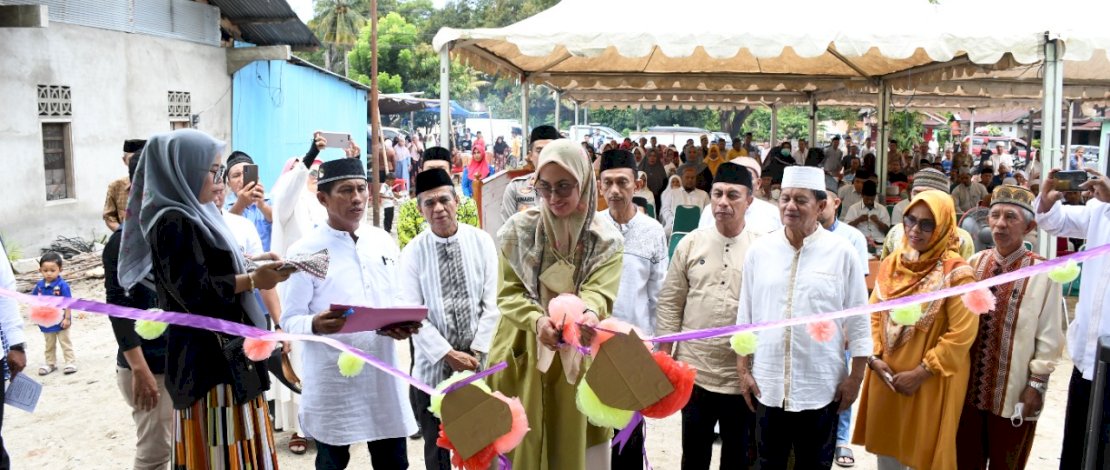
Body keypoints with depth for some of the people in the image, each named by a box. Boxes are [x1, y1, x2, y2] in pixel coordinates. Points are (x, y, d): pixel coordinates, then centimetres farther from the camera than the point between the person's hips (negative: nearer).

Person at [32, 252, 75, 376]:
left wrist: (67, 318, -17)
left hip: (60, 320, -5)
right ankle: (50, 363, 30)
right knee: (49, 345, 18)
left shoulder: (62, 285, -18)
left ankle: (71, 362, 13)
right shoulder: (39, 285, -3)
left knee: (65, 342, 6)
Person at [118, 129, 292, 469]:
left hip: (222, 349, 9)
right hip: (208, 356, -9)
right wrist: (253, 280, -20)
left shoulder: (194, 215, 13)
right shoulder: (172, 222, -15)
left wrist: (254, 265, 14)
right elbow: (194, 291, -21)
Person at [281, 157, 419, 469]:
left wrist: (402, 324, -7)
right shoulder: (305, 252, -7)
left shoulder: (384, 241, 8)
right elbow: (290, 320, -7)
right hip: (331, 379, -4)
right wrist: (316, 324, -29)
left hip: (383, 373, 4)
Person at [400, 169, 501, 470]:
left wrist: (477, 352, -10)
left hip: (480, 364, 1)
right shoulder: (413, 252, -4)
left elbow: (492, 303, -3)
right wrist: (449, 355, -14)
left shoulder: (481, 241, -2)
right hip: (433, 366, 0)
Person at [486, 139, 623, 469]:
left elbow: (599, 291, -14)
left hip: (578, 362, 0)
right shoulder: (518, 231, -2)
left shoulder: (606, 241, -1)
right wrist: (536, 320, -25)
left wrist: (590, 313, -37)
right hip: (524, 360, 0)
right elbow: (508, 294, -5)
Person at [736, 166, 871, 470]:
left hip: (821, 387, -2)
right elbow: (745, 317, 5)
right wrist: (743, 370, 3)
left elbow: (858, 321, -2)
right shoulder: (759, 251, 0)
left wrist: (855, 377, -2)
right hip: (767, 384, 2)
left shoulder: (842, 253, -6)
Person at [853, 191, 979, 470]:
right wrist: (874, 357, -6)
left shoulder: (956, 273, -13)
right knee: (887, 446, 17)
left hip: (931, 382, -5)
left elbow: (961, 334, -17)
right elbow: (874, 314, 7)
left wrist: (921, 372, -17)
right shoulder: (892, 264, 4)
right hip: (886, 375, 5)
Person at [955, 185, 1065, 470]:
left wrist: (1037, 384, -8)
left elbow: (1049, 336, -8)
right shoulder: (975, 263, 3)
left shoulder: (1043, 273, -10)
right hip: (969, 385, 4)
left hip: (1014, 391, -3)